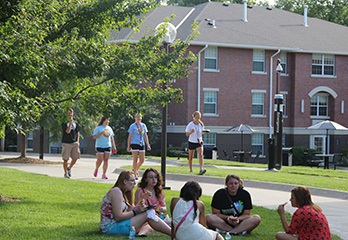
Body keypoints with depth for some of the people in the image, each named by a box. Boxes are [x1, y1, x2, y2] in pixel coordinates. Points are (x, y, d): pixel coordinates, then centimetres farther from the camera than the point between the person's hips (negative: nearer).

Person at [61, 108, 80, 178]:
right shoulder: (64, 123, -2)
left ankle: (69, 168, 23)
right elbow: (68, 131, -15)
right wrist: (70, 122, -14)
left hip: (74, 143, 4)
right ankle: (66, 173, 9)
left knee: (75, 157, -2)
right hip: (66, 143, -4)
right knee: (65, 159, -2)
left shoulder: (75, 123, 14)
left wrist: (77, 141, 7)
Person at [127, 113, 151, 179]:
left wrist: (148, 145, 7)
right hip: (134, 144, -4)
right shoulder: (132, 126, 0)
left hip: (141, 144, 4)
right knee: (135, 159, -6)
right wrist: (128, 146, -2)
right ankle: (135, 174, 1)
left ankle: (135, 169, 27)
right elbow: (129, 137, 1)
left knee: (142, 160, 2)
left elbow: (145, 136, 15)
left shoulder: (143, 125, 12)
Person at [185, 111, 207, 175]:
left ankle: (201, 170, -29)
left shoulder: (201, 124, 3)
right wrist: (191, 132, -28)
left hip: (199, 142, 1)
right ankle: (190, 169, 27)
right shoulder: (190, 125, -8)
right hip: (191, 142, -1)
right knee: (191, 157, 9)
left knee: (200, 154, -19)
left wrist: (203, 132, -6)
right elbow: (187, 134, -8)